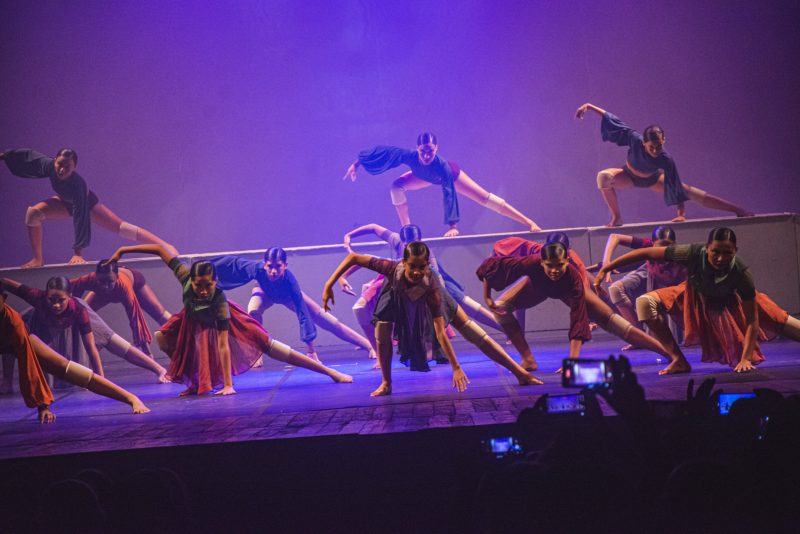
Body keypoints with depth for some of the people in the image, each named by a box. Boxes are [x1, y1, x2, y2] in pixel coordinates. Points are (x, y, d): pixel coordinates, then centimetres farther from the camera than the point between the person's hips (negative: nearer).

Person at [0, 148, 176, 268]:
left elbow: (81, 217, -44)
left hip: (87, 203, -5)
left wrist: (78, 252, -45)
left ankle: (166, 246, -11)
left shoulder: (77, 183, -43)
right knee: (33, 213, -19)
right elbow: (30, 155, -12)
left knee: (120, 227, -12)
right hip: (65, 202, 5)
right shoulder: (49, 165, -33)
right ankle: (38, 258, -6)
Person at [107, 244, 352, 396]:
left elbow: (223, 346, -45)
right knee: (162, 338, -10)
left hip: (222, 321, -5)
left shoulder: (220, 303, -43)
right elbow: (161, 250, -28)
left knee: (270, 346, -15)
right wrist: (123, 250, -22)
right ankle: (198, 382, 3)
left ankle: (329, 371, -17)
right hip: (196, 321, 6)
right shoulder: (185, 277, -37)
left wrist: (228, 385, -46)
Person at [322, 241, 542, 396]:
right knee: (381, 334, -21)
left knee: (474, 333, -8)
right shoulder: (393, 270, -44)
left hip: (427, 299, -2)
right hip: (397, 299, 2)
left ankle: (520, 372, -4)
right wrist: (329, 286, -35)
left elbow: (440, 333, -43)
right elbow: (353, 258, -34)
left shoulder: (431, 286, -44)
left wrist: (456, 368, -45)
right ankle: (386, 384, 1)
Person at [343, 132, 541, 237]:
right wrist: (356, 164, -32)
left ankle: (530, 223, -7)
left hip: (448, 175, -4)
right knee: (397, 187, -16)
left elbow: (449, 194, -50)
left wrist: (453, 225, -54)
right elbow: (385, 151, -36)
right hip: (427, 176, 4)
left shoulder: (443, 166, -47)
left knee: (485, 198, -9)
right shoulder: (411, 156, -41)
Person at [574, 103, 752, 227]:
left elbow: (676, 186, -27)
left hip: (652, 179, 0)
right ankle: (616, 217, -18)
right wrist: (589, 106, -29)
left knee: (692, 193, -7)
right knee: (603, 177, -34)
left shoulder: (666, 161, -35)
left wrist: (681, 213, -25)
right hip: (629, 176, 1)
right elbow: (612, 119, -30)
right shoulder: (635, 139, -37)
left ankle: (739, 211, 1)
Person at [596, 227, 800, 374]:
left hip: (729, 304, -1)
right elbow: (646, 253, -31)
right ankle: (679, 361, -18)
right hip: (695, 298, 1)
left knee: (781, 322, -9)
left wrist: (746, 359, -38)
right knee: (645, 303, -20)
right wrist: (606, 268, -30)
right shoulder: (693, 254, -38)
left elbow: (752, 321, -31)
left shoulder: (741, 273, -38)